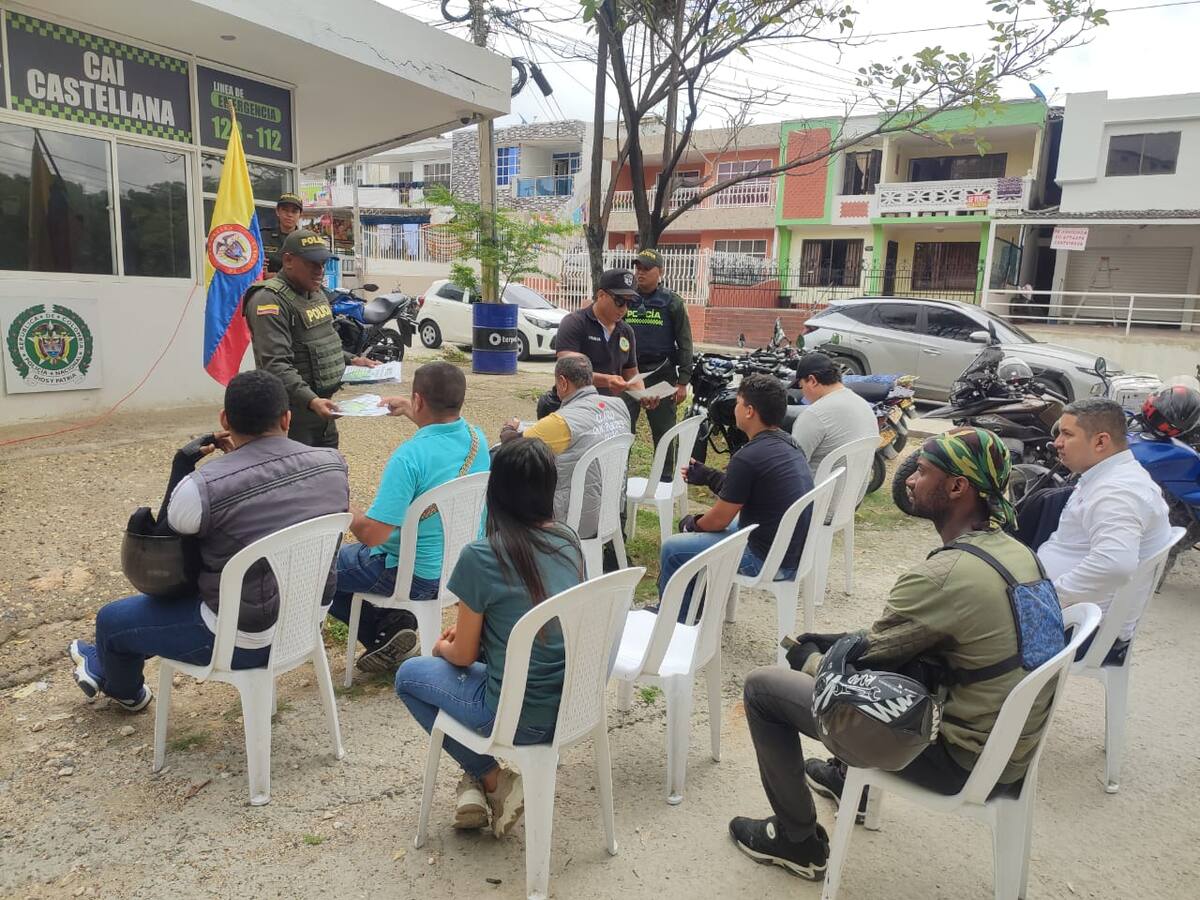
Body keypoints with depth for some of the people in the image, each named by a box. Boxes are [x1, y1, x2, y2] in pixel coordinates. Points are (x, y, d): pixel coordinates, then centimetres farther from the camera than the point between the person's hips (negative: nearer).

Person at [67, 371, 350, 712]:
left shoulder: (203, 487, -27)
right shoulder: (333, 464, -10)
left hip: (247, 637, -6)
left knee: (111, 619, 22)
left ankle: (125, 691, 54)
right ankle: (112, 662, 56)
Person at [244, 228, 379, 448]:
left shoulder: (317, 292, 13)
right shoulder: (270, 300, -17)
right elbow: (275, 365, -27)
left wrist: (351, 360, 14)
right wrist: (311, 401, -37)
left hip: (322, 406, 9)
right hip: (293, 413, -9)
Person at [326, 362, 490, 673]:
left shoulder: (410, 456, -30)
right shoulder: (477, 438, -7)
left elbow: (372, 534, -27)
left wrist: (345, 511, -8)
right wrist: (408, 410, 30)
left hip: (419, 577, -7)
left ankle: (386, 627, 7)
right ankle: (395, 624, 15)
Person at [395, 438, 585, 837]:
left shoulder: (481, 557, -18)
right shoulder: (570, 541, 0)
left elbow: (463, 656, -7)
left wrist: (442, 647, 16)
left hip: (520, 719, -6)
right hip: (573, 706, 6)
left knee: (410, 674, 18)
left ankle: (492, 781, 13)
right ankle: (477, 784, 28)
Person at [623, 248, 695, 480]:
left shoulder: (672, 302, 0)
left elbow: (684, 344, -1)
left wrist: (683, 381, -7)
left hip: (661, 375, -2)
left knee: (664, 434, 8)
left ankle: (665, 482, 19)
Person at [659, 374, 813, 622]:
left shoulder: (747, 458, -23)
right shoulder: (787, 444, 4)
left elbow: (719, 520, -13)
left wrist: (692, 524, 8)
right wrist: (706, 476, 21)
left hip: (769, 560, -9)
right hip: (795, 550, 9)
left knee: (672, 549, 2)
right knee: (705, 528, 28)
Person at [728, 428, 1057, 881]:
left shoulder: (941, 576, -28)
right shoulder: (1017, 551, -1)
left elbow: (862, 665, -13)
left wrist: (808, 658, 7)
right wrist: (829, 645, 11)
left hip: (960, 758, -8)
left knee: (762, 685, -4)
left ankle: (797, 840, 14)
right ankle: (848, 775, 41)